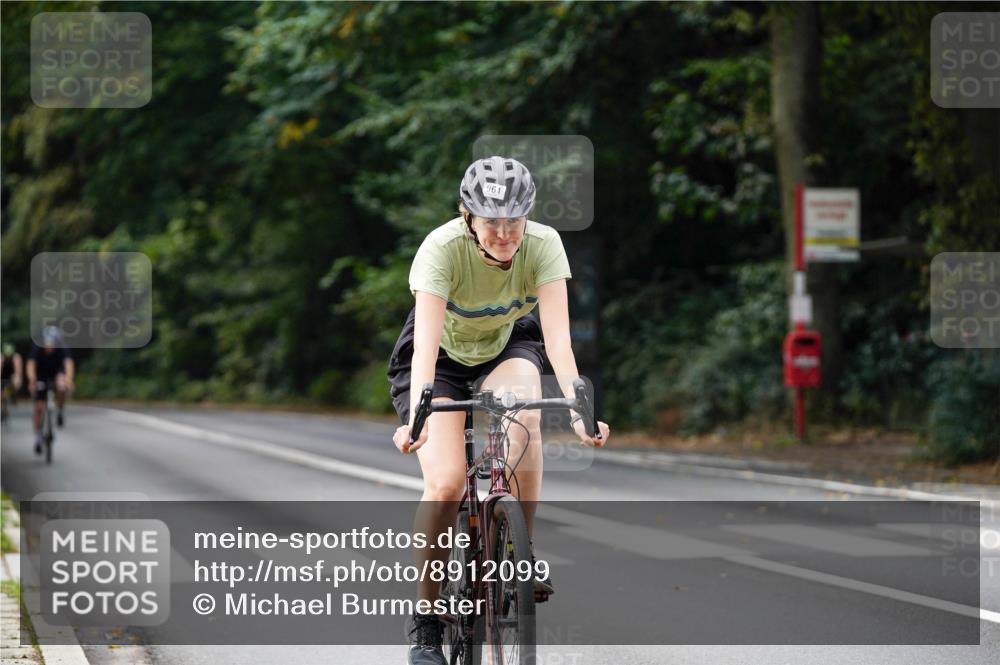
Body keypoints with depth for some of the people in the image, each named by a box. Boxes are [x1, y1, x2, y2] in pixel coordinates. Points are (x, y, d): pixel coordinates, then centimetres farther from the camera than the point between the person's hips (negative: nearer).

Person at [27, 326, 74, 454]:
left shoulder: (62, 349, -28)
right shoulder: (37, 348, -28)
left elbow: (68, 363, -44)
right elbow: (31, 365, -41)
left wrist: (68, 379, -64)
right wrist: (32, 381, -60)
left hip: (57, 374, -1)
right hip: (41, 377, 1)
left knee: (62, 386, -35)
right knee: (39, 407, -7)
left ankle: (59, 412, -9)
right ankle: (38, 438, 12)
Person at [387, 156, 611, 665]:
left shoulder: (544, 245, -27)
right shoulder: (442, 248, -33)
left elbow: (558, 337, -33)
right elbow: (426, 345, -41)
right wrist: (416, 417, -56)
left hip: (509, 346, 2)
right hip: (443, 356, -2)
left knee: (523, 418, -34)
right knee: (445, 484, -21)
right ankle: (426, 622, -5)